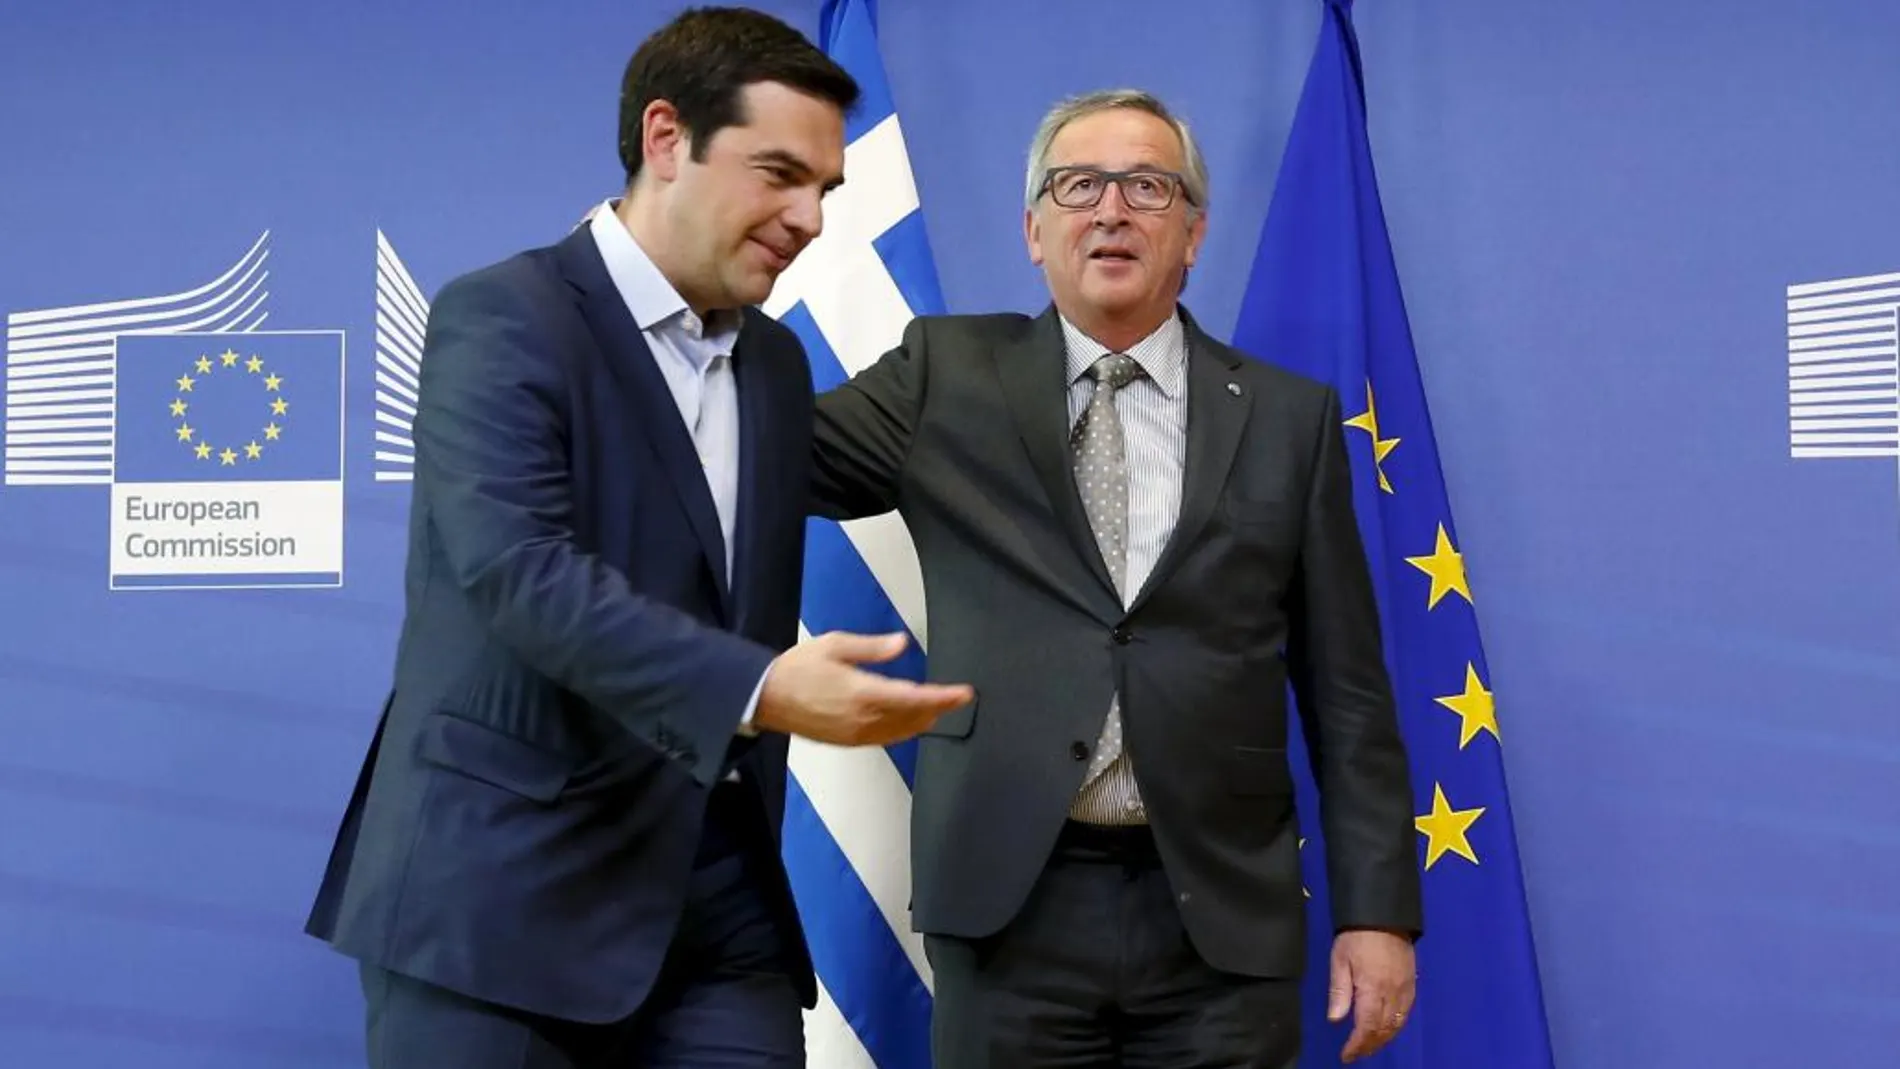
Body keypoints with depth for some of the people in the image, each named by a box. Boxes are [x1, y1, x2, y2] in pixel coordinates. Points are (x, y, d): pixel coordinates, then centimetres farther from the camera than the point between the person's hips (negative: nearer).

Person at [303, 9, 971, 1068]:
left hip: (716, 906, 6)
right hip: (501, 895, -6)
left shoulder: (777, 363, 15)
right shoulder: (502, 319, -8)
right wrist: (760, 690, -32)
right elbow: (516, 566, -22)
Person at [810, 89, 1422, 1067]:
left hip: (1224, 911, 1)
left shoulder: (1289, 417, 6)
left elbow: (1345, 688, 6)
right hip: (1010, 901, 0)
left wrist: (1378, 907, 1)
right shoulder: (949, 377, 6)